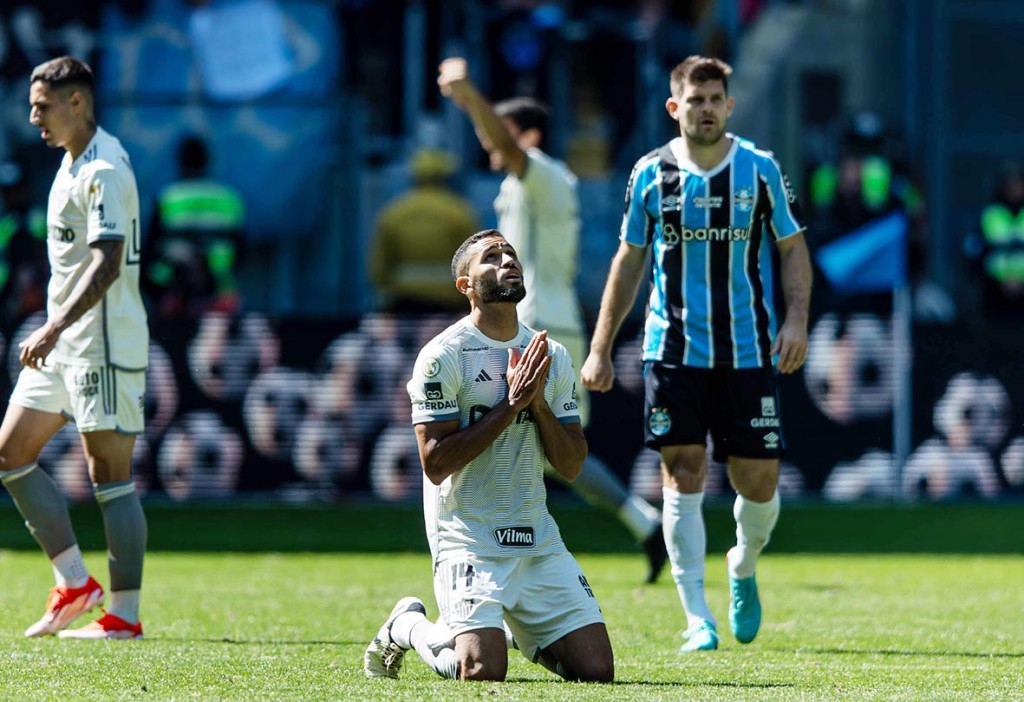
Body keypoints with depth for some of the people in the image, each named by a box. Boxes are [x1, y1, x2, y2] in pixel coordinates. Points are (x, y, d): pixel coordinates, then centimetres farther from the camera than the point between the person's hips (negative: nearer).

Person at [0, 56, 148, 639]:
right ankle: (75, 585, 11)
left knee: (110, 476, -7)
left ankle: (125, 616, -4)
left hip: (104, 345, -10)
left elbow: (107, 264, -27)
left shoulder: (103, 171, -17)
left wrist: (55, 327, -35)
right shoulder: (74, 163, 15)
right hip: (64, 346, 10)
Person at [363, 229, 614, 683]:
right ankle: (409, 628, 10)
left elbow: (571, 467, 7)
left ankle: (515, 632, 25)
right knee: (483, 673, -23)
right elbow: (435, 463, -15)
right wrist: (510, 405, -17)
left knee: (597, 670, -5)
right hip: (469, 539, -5)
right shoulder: (444, 356, -9)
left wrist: (538, 403, -9)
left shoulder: (553, 358, 8)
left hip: (538, 540, 5)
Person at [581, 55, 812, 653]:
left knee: (759, 481, 0)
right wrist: (601, 349, 9)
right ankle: (698, 619, -6)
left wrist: (796, 320, -8)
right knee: (684, 471, -9)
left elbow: (793, 247, 7)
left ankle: (744, 569, 33)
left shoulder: (760, 169, 1)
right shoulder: (651, 174, 3)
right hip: (673, 350, 0)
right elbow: (629, 262, 11)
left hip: (748, 352, 0)